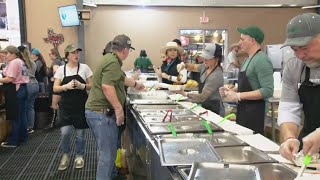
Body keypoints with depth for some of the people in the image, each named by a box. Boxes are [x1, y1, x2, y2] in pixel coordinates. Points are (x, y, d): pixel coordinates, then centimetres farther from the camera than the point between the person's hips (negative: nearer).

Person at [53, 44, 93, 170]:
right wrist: (66, 86, -20)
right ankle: (66, 155, 21)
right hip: (66, 106, 1)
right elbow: (55, 88, -1)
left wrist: (82, 86, -18)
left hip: (81, 106, 0)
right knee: (65, 132, -6)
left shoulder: (84, 68, -1)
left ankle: (79, 156, 30)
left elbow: (91, 86, 3)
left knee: (80, 134, 8)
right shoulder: (61, 69, 1)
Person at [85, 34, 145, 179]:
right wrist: (119, 109, -23)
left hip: (96, 111, 11)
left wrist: (135, 84, 45)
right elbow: (107, 86, -29)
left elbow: (120, 78, 31)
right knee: (107, 154, -1)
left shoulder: (110, 58, 15)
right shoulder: (113, 62, -18)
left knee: (105, 151, 23)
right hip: (102, 112, -11)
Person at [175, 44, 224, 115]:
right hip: (204, 105, 8)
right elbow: (194, 67, 16)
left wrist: (184, 94, -28)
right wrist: (184, 65, -6)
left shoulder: (216, 76, -26)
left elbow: (202, 97, -26)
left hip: (212, 110, -8)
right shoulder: (206, 66, -2)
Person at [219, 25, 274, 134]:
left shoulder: (262, 60, -16)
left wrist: (238, 96, -22)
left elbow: (268, 91, -23)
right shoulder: (248, 59, 13)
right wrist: (231, 90, 4)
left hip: (254, 111, -9)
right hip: (243, 109, 9)